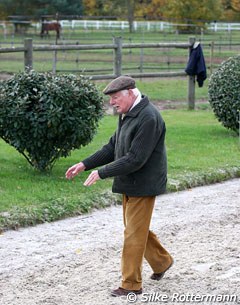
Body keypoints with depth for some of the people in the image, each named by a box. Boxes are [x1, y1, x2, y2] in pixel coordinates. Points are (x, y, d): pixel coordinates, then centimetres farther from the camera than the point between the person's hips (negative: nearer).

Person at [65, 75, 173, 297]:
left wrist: (102, 173, -22)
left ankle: (131, 284, 9)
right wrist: (84, 165, 4)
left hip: (143, 186, -9)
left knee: (134, 234, -2)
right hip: (129, 185, 9)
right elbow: (112, 148, 14)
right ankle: (162, 261, 37)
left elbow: (135, 159, -26)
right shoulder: (127, 115, 9)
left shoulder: (149, 118, -23)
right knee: (138, 229, 19)